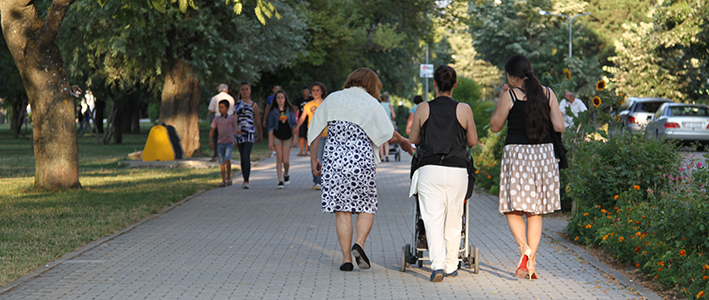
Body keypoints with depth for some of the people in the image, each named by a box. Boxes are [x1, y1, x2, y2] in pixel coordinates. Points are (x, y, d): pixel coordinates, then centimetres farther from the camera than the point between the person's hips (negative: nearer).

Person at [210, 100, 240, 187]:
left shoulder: (231, 118, -1)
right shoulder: (217, 119, 5)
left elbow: (237, 129, -4)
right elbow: (212, 130, 12)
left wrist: (238, 131, -28)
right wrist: (211, 141, 3)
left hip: (229, 142, -3)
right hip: (220, 143, 3)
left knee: (227, 159, -19)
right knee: (222, 162, 3)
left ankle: (229, 177, -3)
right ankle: (223, 181, 10)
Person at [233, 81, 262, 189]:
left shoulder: (254, 105, 6)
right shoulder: (237, 104, 10)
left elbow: (258, 121, 14)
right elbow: (235, 119, -1)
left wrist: (260, 135, 20)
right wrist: (236, 128, -20)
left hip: (250, 132, -3)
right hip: (239, 133, 3)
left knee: (246, 156, -16)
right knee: (242, 157, 9)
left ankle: (246, 181, -20)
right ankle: (245, 180, 21)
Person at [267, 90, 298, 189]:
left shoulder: (290, 110, 2)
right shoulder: (273, 112, -1)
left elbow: (294, 124, 6)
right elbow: (270, 127, 0)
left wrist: (295, 137, -1)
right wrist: (270, 142, -3)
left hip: (287, 137, 1)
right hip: (277, 136, 0)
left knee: (285, 160, -3)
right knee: (279, 159, -7)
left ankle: (286, 174, 28)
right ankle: (280, 181, -2)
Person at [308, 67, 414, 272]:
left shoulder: (332, 99, 10)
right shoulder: (371, 103, 1)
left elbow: (315, 131, 10)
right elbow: (390, 135, 1)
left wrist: (313, 159, 17)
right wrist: (405, 144, 21)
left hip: (333, 160, 3)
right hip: (361, 160, -3)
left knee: (342, 210, 5)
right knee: (366, 207, 11)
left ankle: (346, 258, 3)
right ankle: (359, 243, -13)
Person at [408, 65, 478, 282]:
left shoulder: (423, 109, 2)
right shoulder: (464, 110, 1)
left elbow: (413, 139, 12)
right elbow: (473, 141, 9)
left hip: (429, 169, -1)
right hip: (457, 170, 1)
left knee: (433, 218, -4)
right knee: (453, 220, 12)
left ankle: (438, 264, -20)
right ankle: (451, 266, 20)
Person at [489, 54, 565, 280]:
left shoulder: (510, 96, -7)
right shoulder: (548, 94, 3)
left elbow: (495, 126, 3)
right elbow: (559, 127, 2)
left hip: (517, 153, -4)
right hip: (544, 154, 4)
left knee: (513, 209, 4)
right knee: (535, 211, 12)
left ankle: (524, 248, -20)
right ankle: (531, 262, 10)